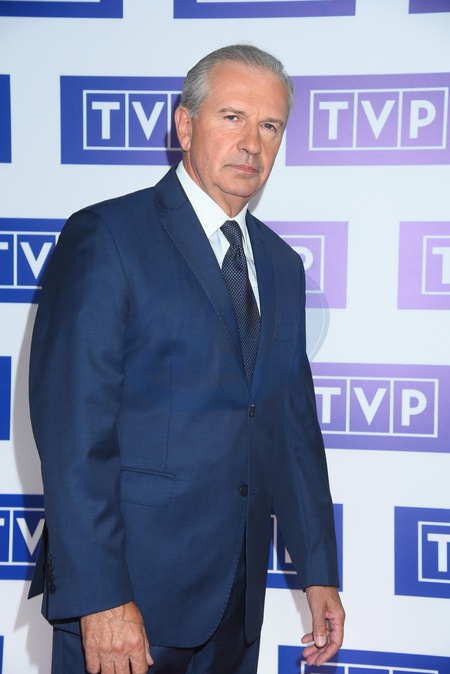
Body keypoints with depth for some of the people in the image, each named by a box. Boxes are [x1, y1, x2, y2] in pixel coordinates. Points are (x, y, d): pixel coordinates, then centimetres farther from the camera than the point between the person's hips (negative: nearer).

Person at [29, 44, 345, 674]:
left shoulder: (282, 266, 10)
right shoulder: (104, 238, -11)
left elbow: (295, 425, 12)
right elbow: (73, 429, -16)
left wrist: (319, 572, 10)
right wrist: (99, 598, -20)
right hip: (126, 588, -6)